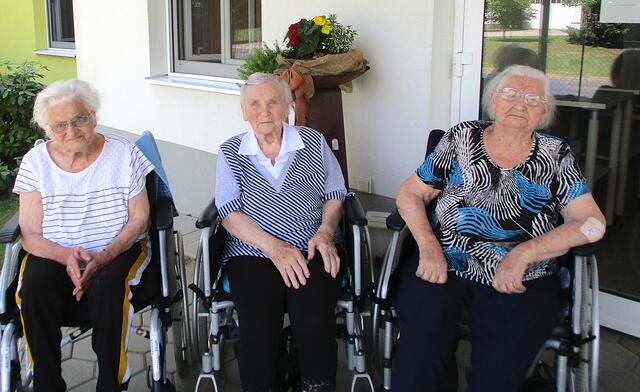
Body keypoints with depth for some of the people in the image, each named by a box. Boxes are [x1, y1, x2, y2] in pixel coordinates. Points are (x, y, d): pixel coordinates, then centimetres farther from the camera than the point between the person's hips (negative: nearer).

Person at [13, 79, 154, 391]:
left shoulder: (124, 154, -1)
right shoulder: (35, 161, 2)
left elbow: (139, 219, -3)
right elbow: (30, 235, -1)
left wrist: (103, 257, -19)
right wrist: (66, 256, -23)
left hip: (118, 251, -1)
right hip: (55, 256, 2)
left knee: (107, 288, -33)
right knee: (34, 290, -30)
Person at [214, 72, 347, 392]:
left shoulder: (313, 143, 10)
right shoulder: (231, 152, 8)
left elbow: (335, 196, 15)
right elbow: (229, 213, 0)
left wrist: (325, 232, -6)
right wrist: (274, 247, -14)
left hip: (310, 251, 1)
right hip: (252, 252, 0)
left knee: (314, 321, -27)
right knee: (259, 327, -28)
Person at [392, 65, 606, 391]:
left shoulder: (555, 155, 10)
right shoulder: (461, 138, 11)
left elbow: (592, 223, 1)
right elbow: (410, 194, 12)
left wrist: (523, 253, -13)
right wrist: (428, 246, -7)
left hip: (520, 282, 0)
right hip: (443, 267, 1)